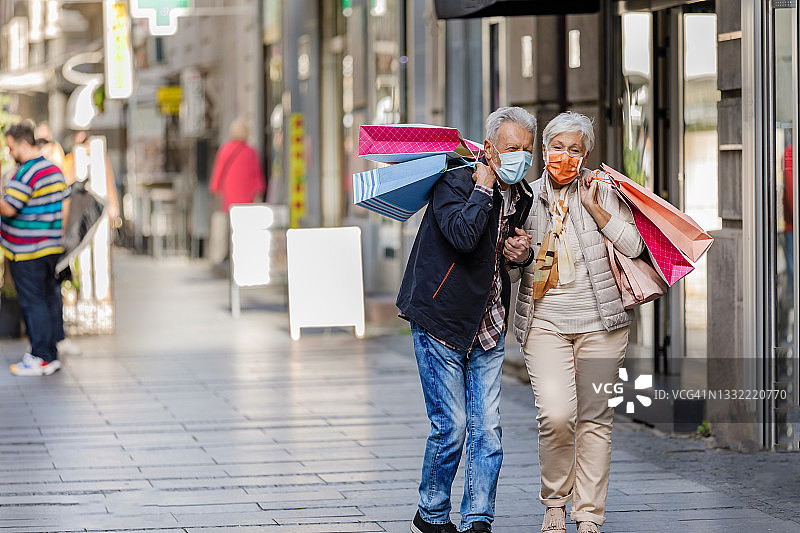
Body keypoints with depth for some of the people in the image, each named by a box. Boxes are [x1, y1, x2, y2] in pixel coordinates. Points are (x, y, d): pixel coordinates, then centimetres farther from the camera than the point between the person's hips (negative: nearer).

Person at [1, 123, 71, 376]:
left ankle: (40, 358, -3)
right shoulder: (54, 169, 12)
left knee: (32, 303, -4)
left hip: (27, 252, -9)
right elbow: (65, 204, 16)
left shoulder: (25, 174, -18)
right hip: (53, 248, 9)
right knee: (51, 299, 12)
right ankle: (52, 355, 17)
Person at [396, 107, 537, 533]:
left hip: (488, 329, 6)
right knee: (450, 425, -3)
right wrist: (483, 188, -21)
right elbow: (463, 235, -33)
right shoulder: (455, 183, -14)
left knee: (486, 427, 1)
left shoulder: (523, 197, 7)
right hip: (440, 322, -6)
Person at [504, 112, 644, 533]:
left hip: (599, 323, 0)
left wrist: (593, 207, -11)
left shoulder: (601, 191, 3)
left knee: (594, 419, 2)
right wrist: (513, 254, -2)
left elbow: (633, 246, -4)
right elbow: (511, 245, 21)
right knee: (555, 415, -16)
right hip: (544, 320, 0)